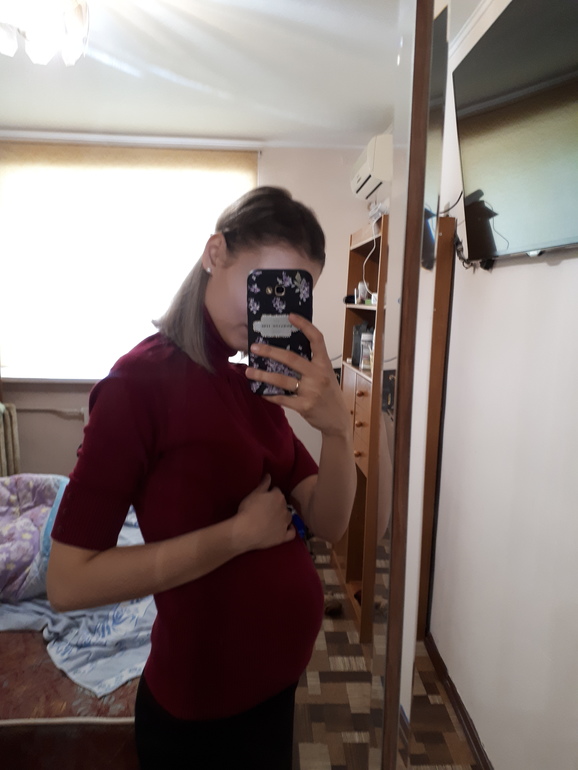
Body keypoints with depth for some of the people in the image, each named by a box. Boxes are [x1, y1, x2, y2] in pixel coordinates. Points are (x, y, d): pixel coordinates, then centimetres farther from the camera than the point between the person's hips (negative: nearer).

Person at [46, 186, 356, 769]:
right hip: (202, 709, -6)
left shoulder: (255, 381, -1)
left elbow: (327, 523, -6)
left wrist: (337, 426, -24)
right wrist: (239, 532, -23)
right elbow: (68, 581, -23)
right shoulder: (142, 379, -21)